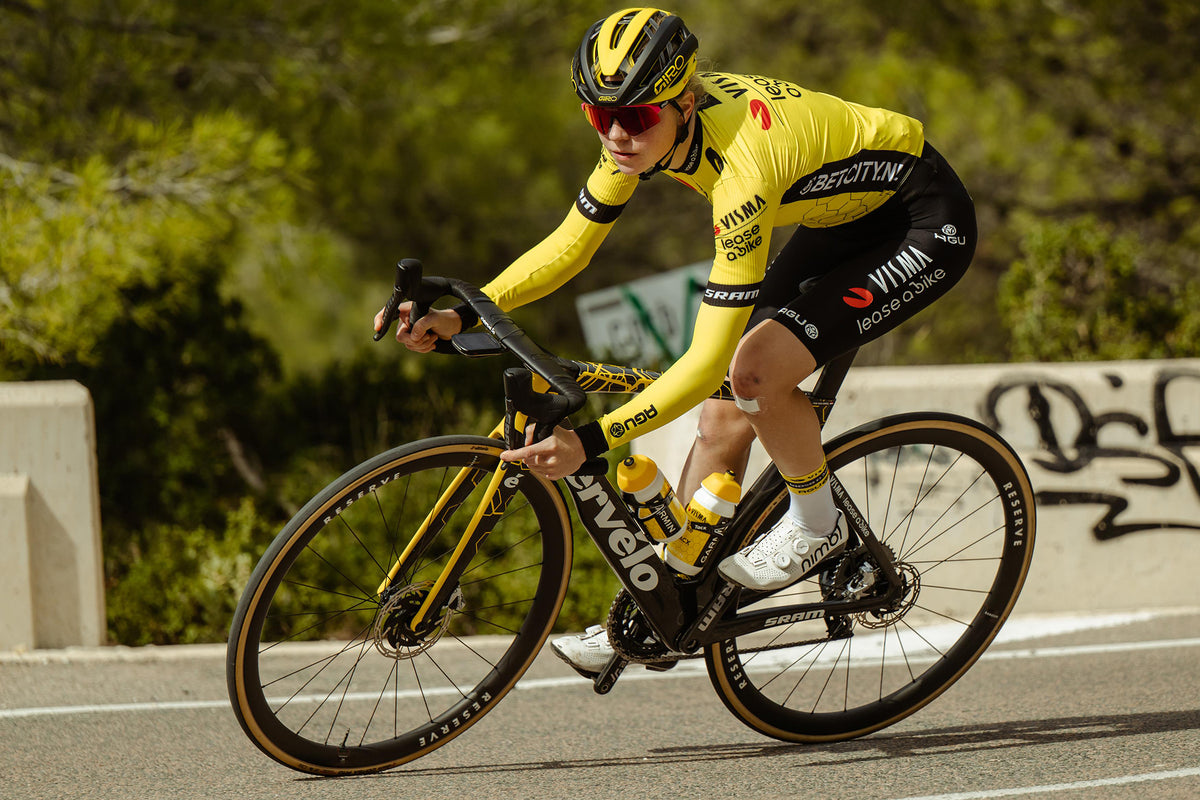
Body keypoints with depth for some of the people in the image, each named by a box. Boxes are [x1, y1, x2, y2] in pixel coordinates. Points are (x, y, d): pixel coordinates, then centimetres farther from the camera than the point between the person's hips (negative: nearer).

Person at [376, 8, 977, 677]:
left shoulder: (742, 166, -37)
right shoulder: (646, 128, -14)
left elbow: (710, 357, -36)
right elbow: (568, 246, -2)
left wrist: (591, 441, -40)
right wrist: (460, 316, -15)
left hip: (926, 225, -8)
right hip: (847, 216, 8)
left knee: (756, 366, -26)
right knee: (725, 416, 3)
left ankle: (818, 525, 0)